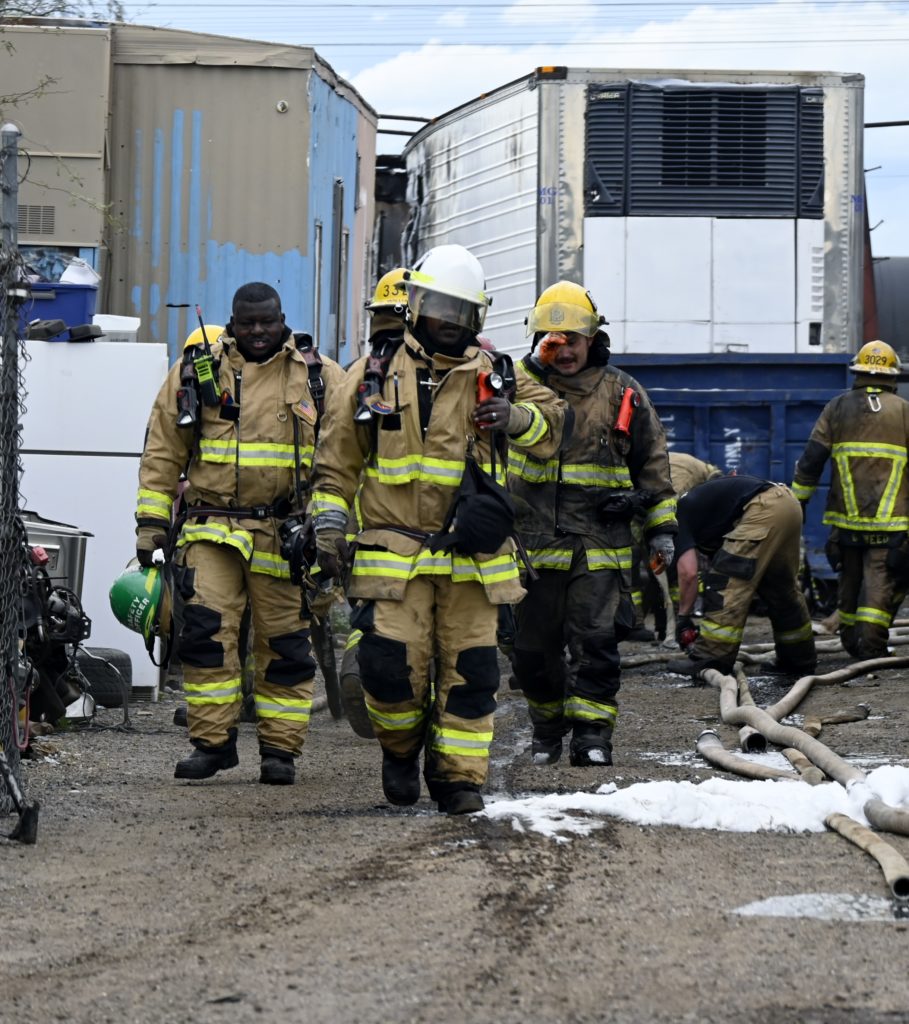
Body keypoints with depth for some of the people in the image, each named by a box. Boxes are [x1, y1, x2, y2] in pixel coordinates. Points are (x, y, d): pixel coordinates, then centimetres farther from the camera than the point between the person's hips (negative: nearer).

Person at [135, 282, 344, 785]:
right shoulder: (197, 370, 8)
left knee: (284, 643, 3)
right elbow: (162, 453, 10)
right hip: (211, 528, 0)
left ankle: (280, 748, 12)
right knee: (206, 630, -10)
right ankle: (212, 741, 0)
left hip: (285, 533, 0)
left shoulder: (320, 376, 6)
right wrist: (150, 522, 5)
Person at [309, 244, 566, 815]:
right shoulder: (376, 374, 8)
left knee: (470, 669, 0)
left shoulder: (493, 375, 11)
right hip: (394, 549, -1)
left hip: (472, 554, 2)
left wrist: (515, 416, -12)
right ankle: (402, 746, 17)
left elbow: (552, 430, 9)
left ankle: (459, 774, 11)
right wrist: (328, 525, 4)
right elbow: (339, 458, 13)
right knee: (392, 663, -11)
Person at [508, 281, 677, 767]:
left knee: (596, 642, -9)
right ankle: (547, 727, 25)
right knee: (534, 646, 7)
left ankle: (591, 733, -4)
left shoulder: (621, 393, 8)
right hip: (534, 541, 1)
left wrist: (661, 527, 12)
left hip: (600, 544, -1)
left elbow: (652, 463, 14)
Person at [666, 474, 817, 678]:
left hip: (764, 509, -10)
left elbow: (688, 573, -5)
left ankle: (711, 659, -6)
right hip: (789, 503, 10)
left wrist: (683, 618, 7)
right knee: (782, 589, 22)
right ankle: (800, 659, 32)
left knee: (726, 578, -4)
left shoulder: (678, 517, 7)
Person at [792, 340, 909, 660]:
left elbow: (811, 459, 3)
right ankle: (871, 643, -17)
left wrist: (798, 500, 10)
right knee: (881, 583, -4)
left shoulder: (837, 408, 6)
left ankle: (850, 639, 24)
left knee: (849, 581, 16)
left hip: (847, 519, 2)